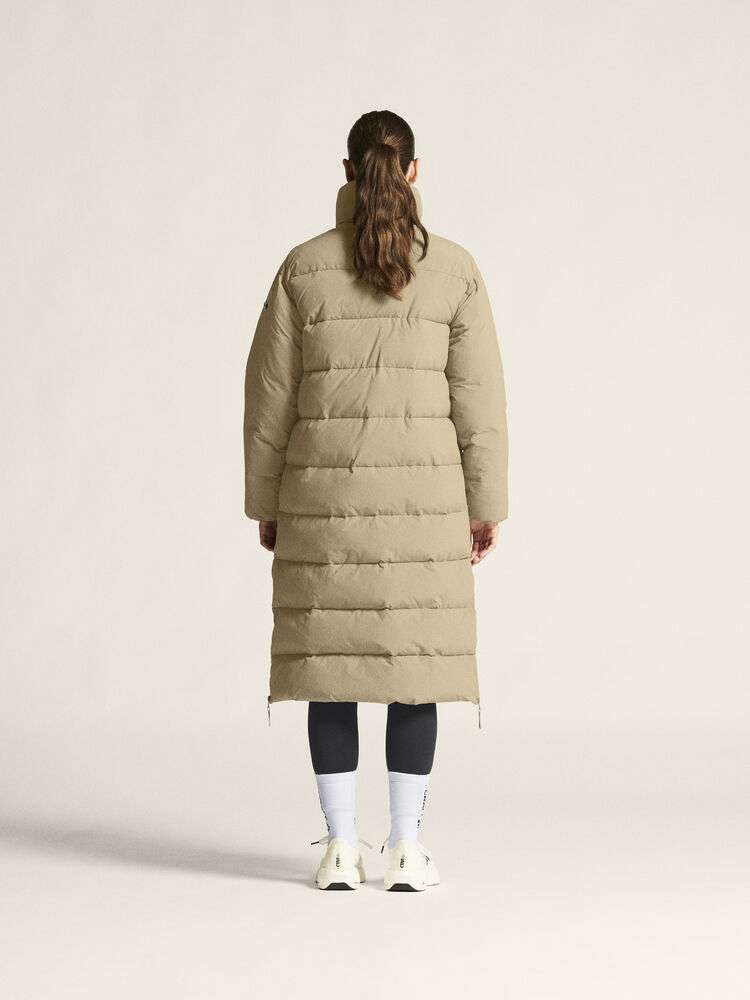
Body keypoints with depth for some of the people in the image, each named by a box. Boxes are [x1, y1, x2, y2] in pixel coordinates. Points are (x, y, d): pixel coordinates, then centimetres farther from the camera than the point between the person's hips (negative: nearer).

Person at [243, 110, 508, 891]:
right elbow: (477, 398, -2)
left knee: (330, 665, 6)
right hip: (420, 494, 0)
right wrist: (485, 506, 6)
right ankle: (406, 850, 3)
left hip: (326, 491, 1)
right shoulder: (454, 269, -2)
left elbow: (271, 394, 1)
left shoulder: (304, 267, -1)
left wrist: (266, 503, 11)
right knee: (412, 665, 5)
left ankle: (340, 849, 5)